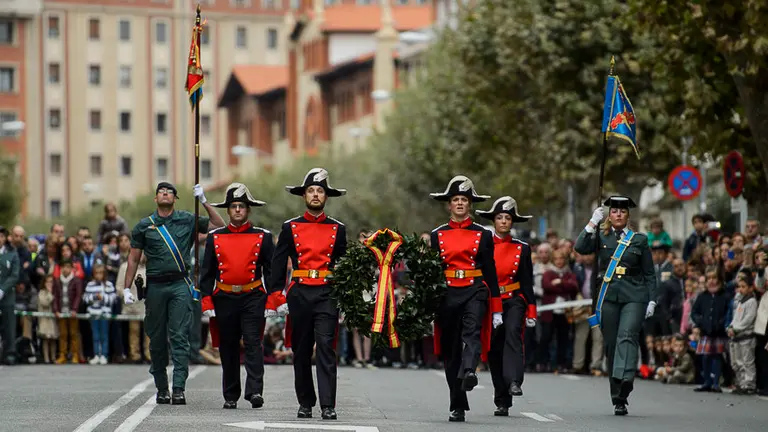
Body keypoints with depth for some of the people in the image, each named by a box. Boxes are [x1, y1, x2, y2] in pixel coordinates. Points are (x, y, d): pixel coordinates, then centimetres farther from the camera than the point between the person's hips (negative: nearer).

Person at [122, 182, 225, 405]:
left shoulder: (187, 221, 8)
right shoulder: (144, 226, 8)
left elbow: (219, 226, 8)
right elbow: (133, 259, 11)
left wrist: (204, 202, -1)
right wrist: (127, 288, 4)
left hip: (180, 285, -1)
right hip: (155, 286, 1)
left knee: (180, 337, -10)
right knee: (157, 340, 6)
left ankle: (179, 389, -14)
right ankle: (162, 388, 17)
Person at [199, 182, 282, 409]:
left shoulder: (263, 237, 3)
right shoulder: (215, 238, 7)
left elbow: (271, 271, 4)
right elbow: (207, 272, 8)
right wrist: (207, 301, 0)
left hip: (253, 298, -2)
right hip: (225, 299, 2)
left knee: (253, 343, -13)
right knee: (228, 348, 7)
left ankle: (255, 391, -20)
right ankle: (230, 396, 14)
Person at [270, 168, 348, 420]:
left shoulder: (338, 229, 8)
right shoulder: (290, 227, 8)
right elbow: (278, 263, 7)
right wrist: (276, 294, -2)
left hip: (327, 295, -1)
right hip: (299, 294, 1)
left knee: (326, 347, -12)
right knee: (301, 351, 6)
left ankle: (328, 406, -15)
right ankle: (305, 404, 17)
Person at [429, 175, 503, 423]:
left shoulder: (483, 235, 8)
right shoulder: (438, 235, 10)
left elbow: (490, 272, 7)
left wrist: (496, 309, 4)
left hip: (475, 291, -2)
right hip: (447, 294, 2)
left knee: (472, 331, -31)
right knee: (450, 351, 3)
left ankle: (469, 372, -54)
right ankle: (458, 407, 10)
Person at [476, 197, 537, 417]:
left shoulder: (522, 248, 6)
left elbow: (527, 282, 6)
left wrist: (531, 311, 1)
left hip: (513, 301, -1)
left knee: (513, 333, -29)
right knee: (494, 351, 2)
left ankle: (514, 382, -41)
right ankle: (502, 402, 10)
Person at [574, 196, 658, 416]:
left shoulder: (639, 240, 10)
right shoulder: (601, 237, 12)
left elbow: (650, 274, 11)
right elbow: (580, 248, -6)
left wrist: (652, 300, 3)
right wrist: (592, 223, -9)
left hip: (634, 296, -2)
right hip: (608, 296, 2)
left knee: (627, 336, -23)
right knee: (611, 344, 2)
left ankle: (625, 379, -41)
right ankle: (617, 398, 9)